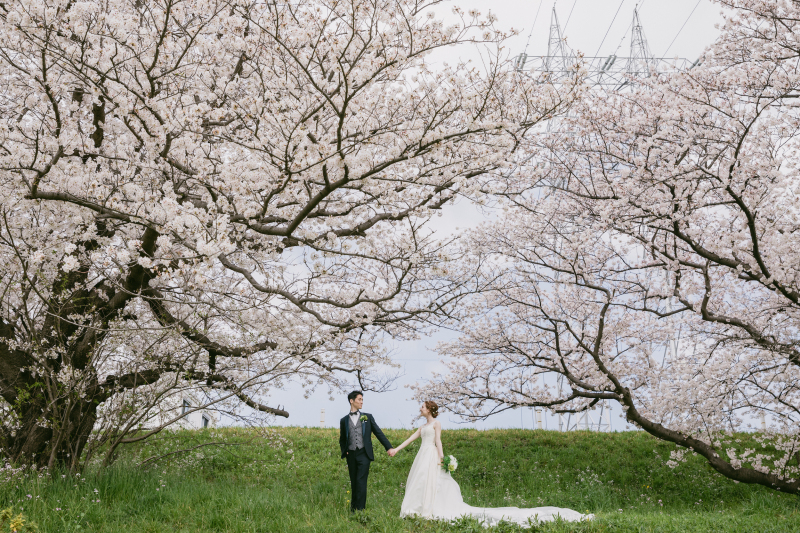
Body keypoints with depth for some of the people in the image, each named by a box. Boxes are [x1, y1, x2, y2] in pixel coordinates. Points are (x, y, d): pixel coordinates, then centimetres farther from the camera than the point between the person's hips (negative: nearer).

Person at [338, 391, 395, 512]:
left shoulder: (367, 417, 10)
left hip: (364, 454, -2)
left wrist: (389, 447, -1)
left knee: (361, 481, -12)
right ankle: (353, 510, 15)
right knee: (353, 483, 7)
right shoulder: (344, 421, 12)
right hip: (351, 455, 2)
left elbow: (378, 433, 7)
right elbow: (342, 440, 21)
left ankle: (360, 509, -12)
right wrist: (344, 452, 5)